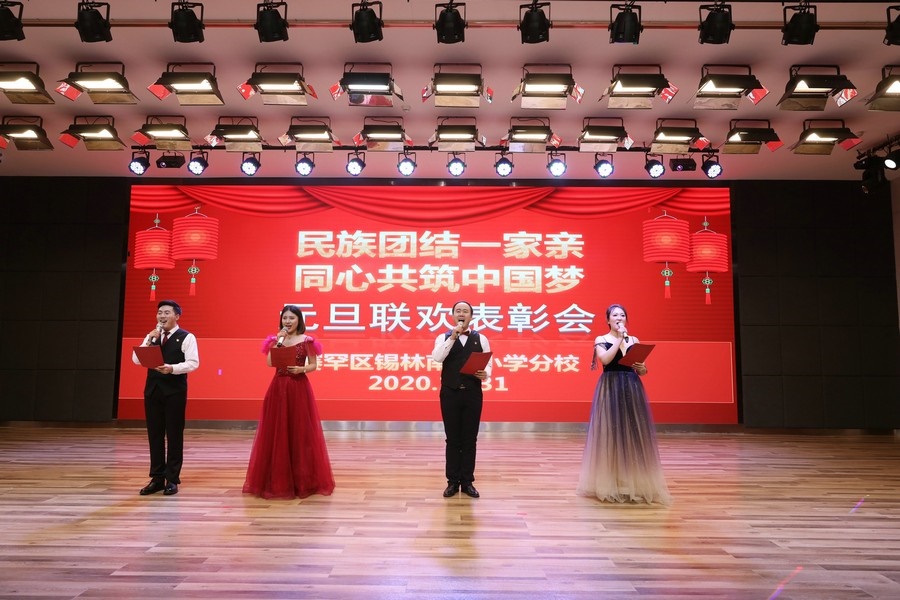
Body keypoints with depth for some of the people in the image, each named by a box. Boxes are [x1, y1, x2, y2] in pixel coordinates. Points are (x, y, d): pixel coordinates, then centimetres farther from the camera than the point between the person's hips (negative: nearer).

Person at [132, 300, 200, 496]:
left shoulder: (186, 337, -3)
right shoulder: (151, 337, 14)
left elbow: (193, 363, -12)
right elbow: (136, 360, 3)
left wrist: (172, 368, -25)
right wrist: (150, 340, -7)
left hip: (175, 390, -5)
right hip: (152, 389, 5)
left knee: (174, 435, 1)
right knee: (154, 435, 9)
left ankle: (172, 479, 10)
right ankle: (157, 478, 18)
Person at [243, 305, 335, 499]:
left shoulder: (306, 341, 0)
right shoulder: (275, 339, 8)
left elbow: (314, 365, 1)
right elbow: (270, 363, -4)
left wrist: (301, 369, -18)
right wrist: (278, 341, -9)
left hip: (299, 388, -3)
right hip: (278, 388, 3)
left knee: (300, 432, 0)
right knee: (277, 432, 4)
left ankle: (302, 479, 11)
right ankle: (277, 479, 13)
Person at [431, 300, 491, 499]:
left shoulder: (481, 339, 7)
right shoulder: (443, 338, 4)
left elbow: (488, 365, 6)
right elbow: (437, 358, -15)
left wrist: (485, 374, -16)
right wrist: (452, 337, -17)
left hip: (473, 394, 1)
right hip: (450, 393, -1)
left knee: (470, 439, 6)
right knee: (452, 440, 6)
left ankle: (467, 481, 17)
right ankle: (453, 481, 16)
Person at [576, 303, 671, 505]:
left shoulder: (634, 340, 13)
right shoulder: (601, 340, 3)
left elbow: (642, 371, 13)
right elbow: (605, 359, -17)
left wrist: (641, 367, -10)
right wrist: (620, 338, -11)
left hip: (632, 390, 3)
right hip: (610, 390, -3)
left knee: (634, 434, 1)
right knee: (610, 434, -4)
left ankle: (636, 484, 10)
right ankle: (610, 484, 6)